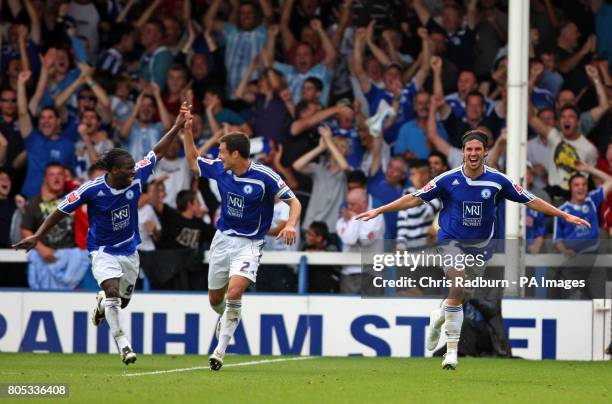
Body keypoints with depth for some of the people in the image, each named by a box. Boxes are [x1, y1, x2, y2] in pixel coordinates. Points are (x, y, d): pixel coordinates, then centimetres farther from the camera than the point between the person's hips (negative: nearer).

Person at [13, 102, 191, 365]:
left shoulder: (136, 178, -14)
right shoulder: (92, 190, -23)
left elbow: (158, 152, -2)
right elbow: (61, 211, -12)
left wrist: (178, 126, -7)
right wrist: (37, 236, -12)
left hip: (129, 250, 5)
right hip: (103, 251, -5)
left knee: (122, 300, 15)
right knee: (113, 292, -26)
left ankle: (101, 303, 52)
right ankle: (123, 344, -25)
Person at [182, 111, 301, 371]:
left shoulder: (264, 176, -18)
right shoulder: (220, 169, -3)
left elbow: (294, 202, -10)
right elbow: (193, 161, 14)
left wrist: (290, 225, -29)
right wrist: (187, 130, 3)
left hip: (250, 243, -5)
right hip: (223, 239, 5)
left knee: (234, 292, -24)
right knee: (215, 299, 12)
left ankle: (220, 349, -17)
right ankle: (225, 318, 49)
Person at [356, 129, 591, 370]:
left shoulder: (497, 181, -9)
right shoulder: (448, 180, -12)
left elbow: (531, 201, -2)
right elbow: (415, 199, -7)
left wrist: (565, 216, -5)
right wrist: (379, 211, -11)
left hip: (480, 245, 3)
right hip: (451, 241, -3)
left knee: (461, 295, 10)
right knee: (458, 287, -22)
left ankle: (439, 316, 43)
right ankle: (452, 350, -12)